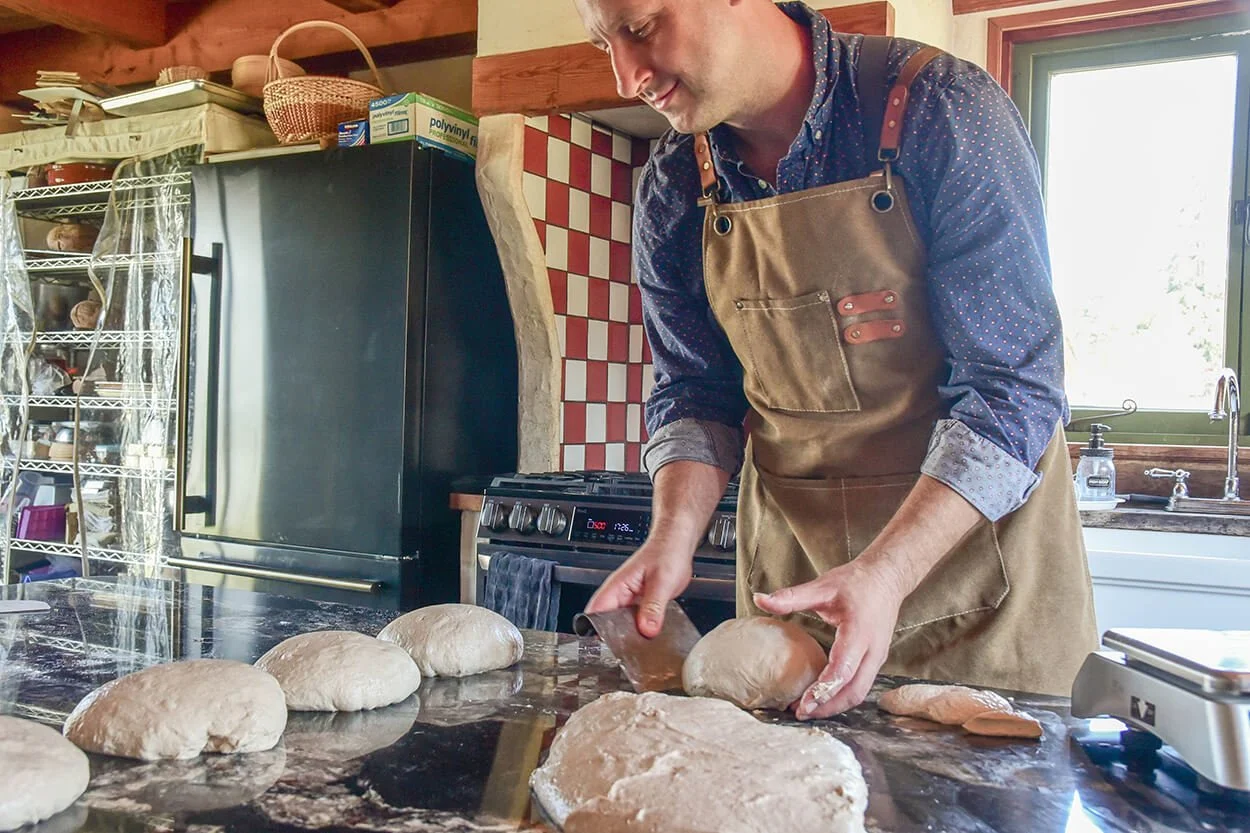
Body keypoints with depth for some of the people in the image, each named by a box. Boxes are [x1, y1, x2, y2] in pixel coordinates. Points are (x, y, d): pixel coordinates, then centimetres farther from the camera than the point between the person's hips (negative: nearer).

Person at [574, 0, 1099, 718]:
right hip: (788, 566, 4)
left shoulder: (943, 109, -18)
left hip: (971, 544, -3)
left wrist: (887, 573, -29)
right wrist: (674, 537, -14)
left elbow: (1014, 382, -19)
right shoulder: (672, 190, -3)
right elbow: (697, 394, 4)